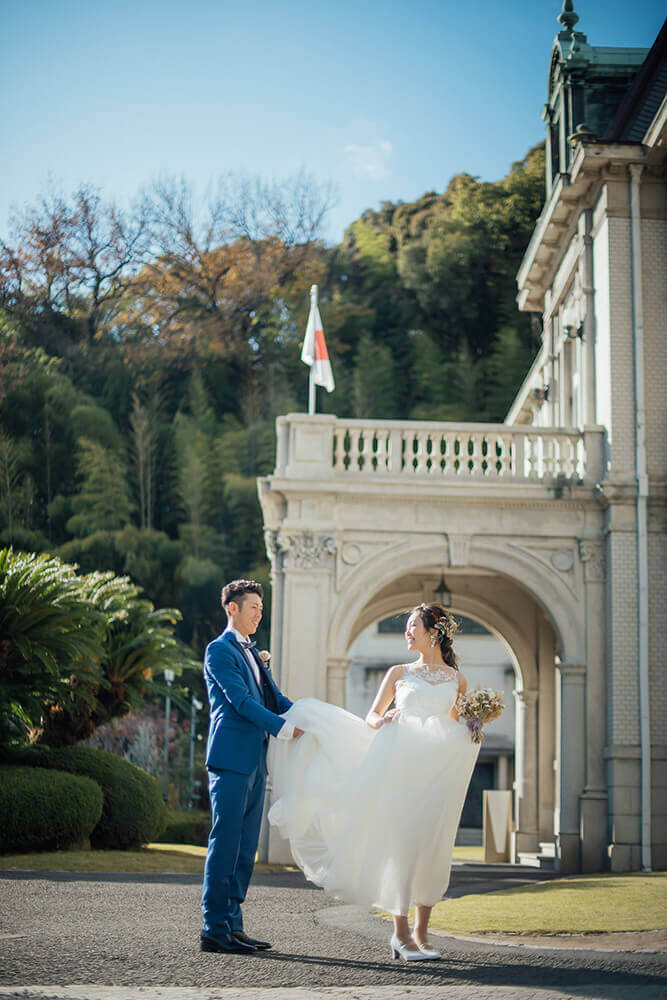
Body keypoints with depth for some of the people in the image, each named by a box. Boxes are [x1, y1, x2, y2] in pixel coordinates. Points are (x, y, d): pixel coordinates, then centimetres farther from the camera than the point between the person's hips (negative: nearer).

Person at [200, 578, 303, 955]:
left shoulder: (254, 654, 23)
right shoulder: (219, 649, -4)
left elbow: (275, 698, 16)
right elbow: (240, 699, -13)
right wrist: (283, 727, -17)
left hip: (254, 761, 9)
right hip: (231, 758, -9)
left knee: (245, 848, 9)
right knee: (225, 844, -8)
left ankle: (233, 924, 13)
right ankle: (215, 930, -5)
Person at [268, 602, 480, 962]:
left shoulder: (456, 680, 13)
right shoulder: (399, 673, 12)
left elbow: (456, 730, 17)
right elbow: (371, 715, 13)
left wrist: (473, 729, -3)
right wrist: (381, 721, -9)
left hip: (436, 770, 1)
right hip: (399, 764, -1)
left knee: (431, 847, 0)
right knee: (400, 843, -5)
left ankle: (421, 933, 10)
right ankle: (401, 934, 2)